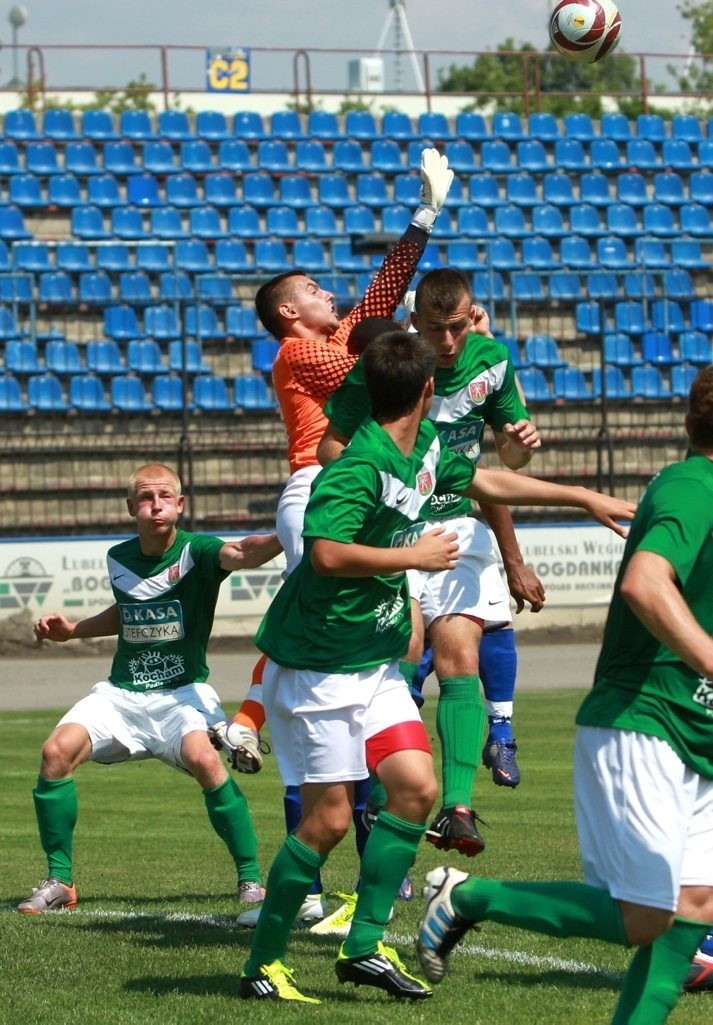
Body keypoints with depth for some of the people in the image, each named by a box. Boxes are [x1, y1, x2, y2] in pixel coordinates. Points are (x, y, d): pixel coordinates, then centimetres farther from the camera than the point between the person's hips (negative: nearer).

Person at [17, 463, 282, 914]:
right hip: (121, 692, 5)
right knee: (58, 751, -18)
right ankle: (59, 881, -2)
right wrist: (72, 630, 15)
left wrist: (282, 538, -55)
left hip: (182, 692, -4)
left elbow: (239, 553, -35)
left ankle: (251, 878, -16)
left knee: (203, 759, -33)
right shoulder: (119, 559, 5)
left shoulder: (196, 551, -11)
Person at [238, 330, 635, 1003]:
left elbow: (485, 482, 26)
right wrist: (415, 556, -23)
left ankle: (364, 947, 7)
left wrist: (585, 499, 29)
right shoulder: (359, 468, -22)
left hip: (374, 665, 9)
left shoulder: (425, 451, 7)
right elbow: (327, 554, -35)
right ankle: (262, 967, 6)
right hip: (316, 665, -9)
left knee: (415, 788, -3)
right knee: (327, 820, -7)